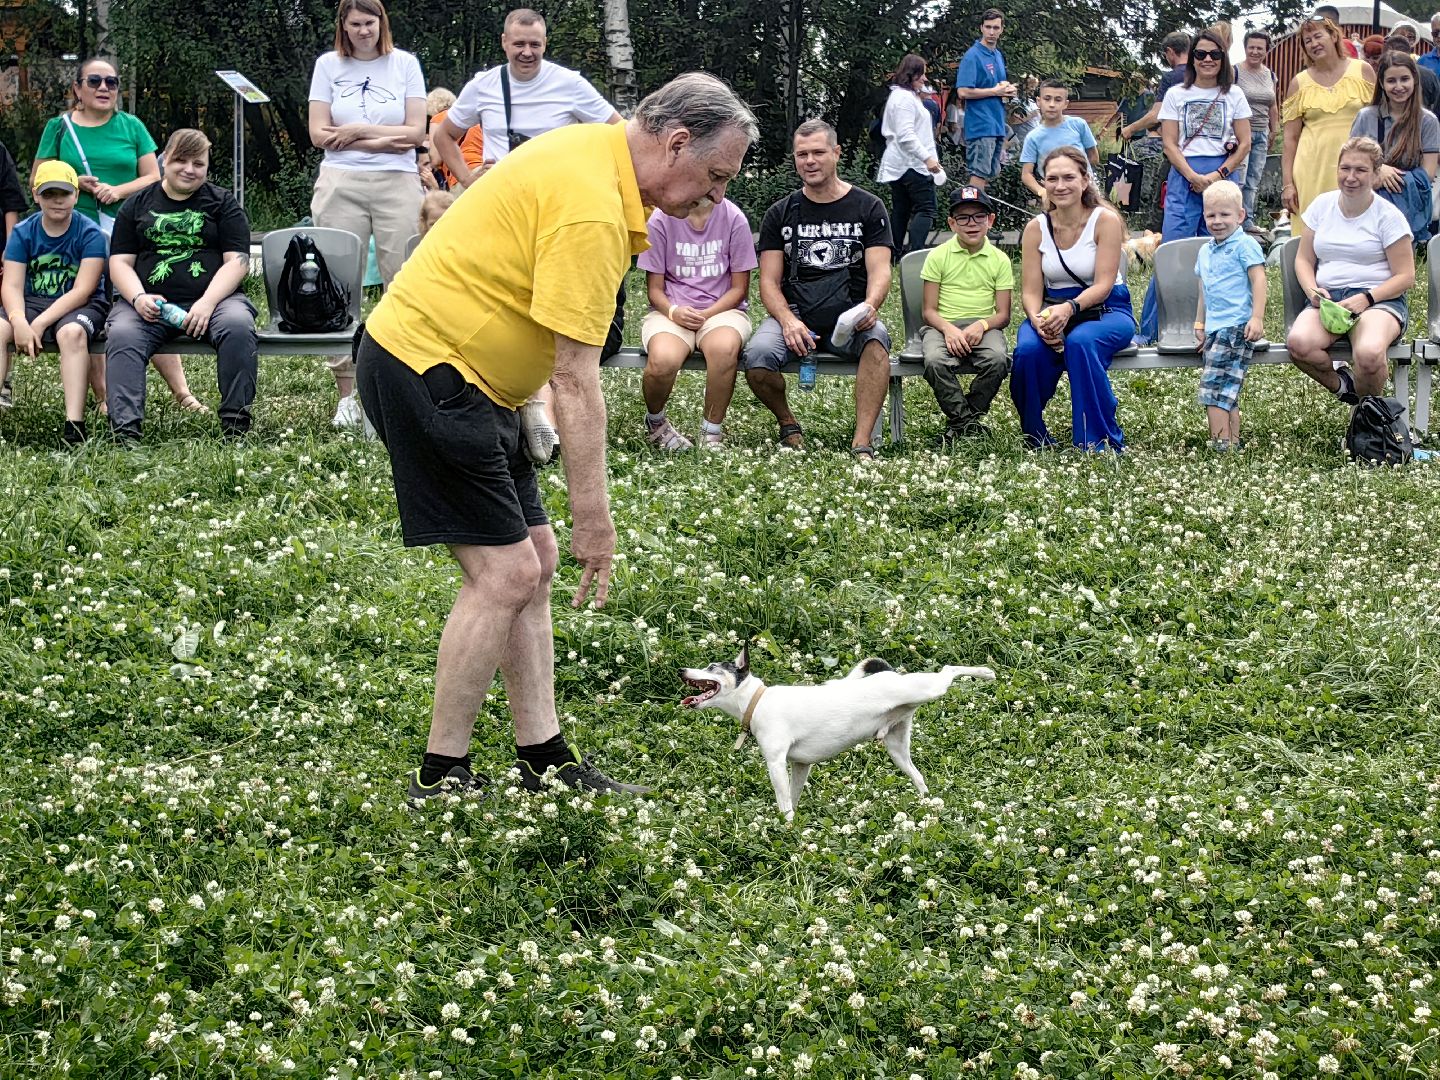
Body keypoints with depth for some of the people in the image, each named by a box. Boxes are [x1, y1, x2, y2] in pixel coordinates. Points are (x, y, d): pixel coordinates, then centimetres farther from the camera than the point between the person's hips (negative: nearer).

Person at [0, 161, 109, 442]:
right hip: (32, 303, 4)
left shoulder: (90, 234, -8)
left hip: (81, 305, -4)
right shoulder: (23, 233, 3)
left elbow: (82, 291, -15)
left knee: (71, 332, -38)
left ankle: (74, 424, -45)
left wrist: (40, 324, -24)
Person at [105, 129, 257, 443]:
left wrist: (207, 303, -15)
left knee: (238, 326, -34)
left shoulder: (223, 203, 13)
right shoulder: (137, 205, 17)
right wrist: (139, 298, -11)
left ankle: (235, 425, -28)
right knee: (121, 334, -31)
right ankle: (125, 429, -40)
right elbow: (120, 262, 11)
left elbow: (237, 261, 2)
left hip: (214, 298, -1)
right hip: (148, 304, 1)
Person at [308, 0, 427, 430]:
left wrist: (358, 131, -5)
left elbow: (416, 133, 1)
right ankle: (345, 391, 2)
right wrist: (382, 141, -5)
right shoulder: (328, 65, 9)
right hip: (340, 185, 0)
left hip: (398, 185, 0)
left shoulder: (405, 64, 8)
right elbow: (319, 134, 2)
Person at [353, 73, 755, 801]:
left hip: (465, 374, 11)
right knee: (504, 573, -12)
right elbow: (577, 380, -24)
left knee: (533, 561, 9)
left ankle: (544, 761, 10)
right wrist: (591, 513, -21)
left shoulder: (595, 150, 8)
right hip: (425, 366, -11)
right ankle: (440, 779, -4)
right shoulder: (591, 208, -23)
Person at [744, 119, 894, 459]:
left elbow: (880, 271, -1)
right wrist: (788, 321, -15)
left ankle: (862, 444, -39)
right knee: (757, 357, -31)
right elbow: (769, 281, 6)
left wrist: (869, 306, -25)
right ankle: (788, 425, 0)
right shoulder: (780, 213, 12)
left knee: (876, 336, -37)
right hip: (794, 314, 1)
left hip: (848, 316, -1)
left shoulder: (868, 208, 8)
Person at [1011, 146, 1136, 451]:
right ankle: (1035, 438, -7)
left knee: (1080, 342, -37)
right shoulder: (1036, 228, 2)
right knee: (1028, 350, -31)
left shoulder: (1105, 220, -8)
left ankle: (1100, 442, -27)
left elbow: (1103, 284, -15)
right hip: (1051, 310, 3)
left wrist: (1069, 308, -35)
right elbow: (1031, 291, -2)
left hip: (1106, 311, -3)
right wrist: (1038, 320, -26)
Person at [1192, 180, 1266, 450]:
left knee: (1214, 386, -16)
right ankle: (1233, 442, 10)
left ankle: (1220, 444, -18)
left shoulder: (1244, 245, -5)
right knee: (1227, 392, 8)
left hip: (1236, 326, -8)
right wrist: (1200, 324, 24)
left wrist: (1257, 318, -19)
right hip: (1214, 327, 8)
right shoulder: (1205, 251, 19)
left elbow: (1258, 280, -11)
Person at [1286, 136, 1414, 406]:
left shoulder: (1388, 216, 1)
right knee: (1298, 343, -32)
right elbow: (1304, 260, 15)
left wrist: (1366, 299, -16)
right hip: (1328, 298, 3)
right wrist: (1313, 290, -7)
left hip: (1379, 299, -3)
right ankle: (1342, 384, 1)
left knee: (1369, 354, -38)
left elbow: (1405, 276, -1)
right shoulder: (1321, 205, 12)